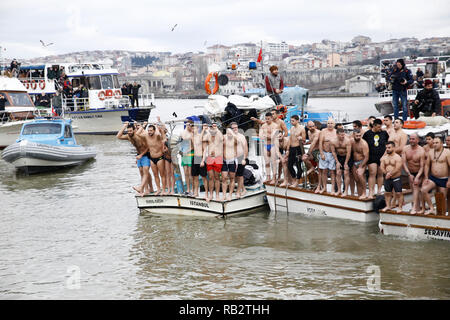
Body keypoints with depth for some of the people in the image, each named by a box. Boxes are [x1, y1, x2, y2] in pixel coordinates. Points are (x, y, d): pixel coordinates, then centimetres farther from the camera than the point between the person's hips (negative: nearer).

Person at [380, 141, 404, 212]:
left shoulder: (397, 157, -10)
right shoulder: (384, 157, 8)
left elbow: (397, 169, -18)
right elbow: (382, 167, 3)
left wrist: (390, 174, -16)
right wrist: (386, 173, -14)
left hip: (396, 178, -6)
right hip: (387, 179, 6)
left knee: (398, 193, -4)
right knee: (387, 193, 12)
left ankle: (399, 207, 3)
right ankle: (388, 206, 23)